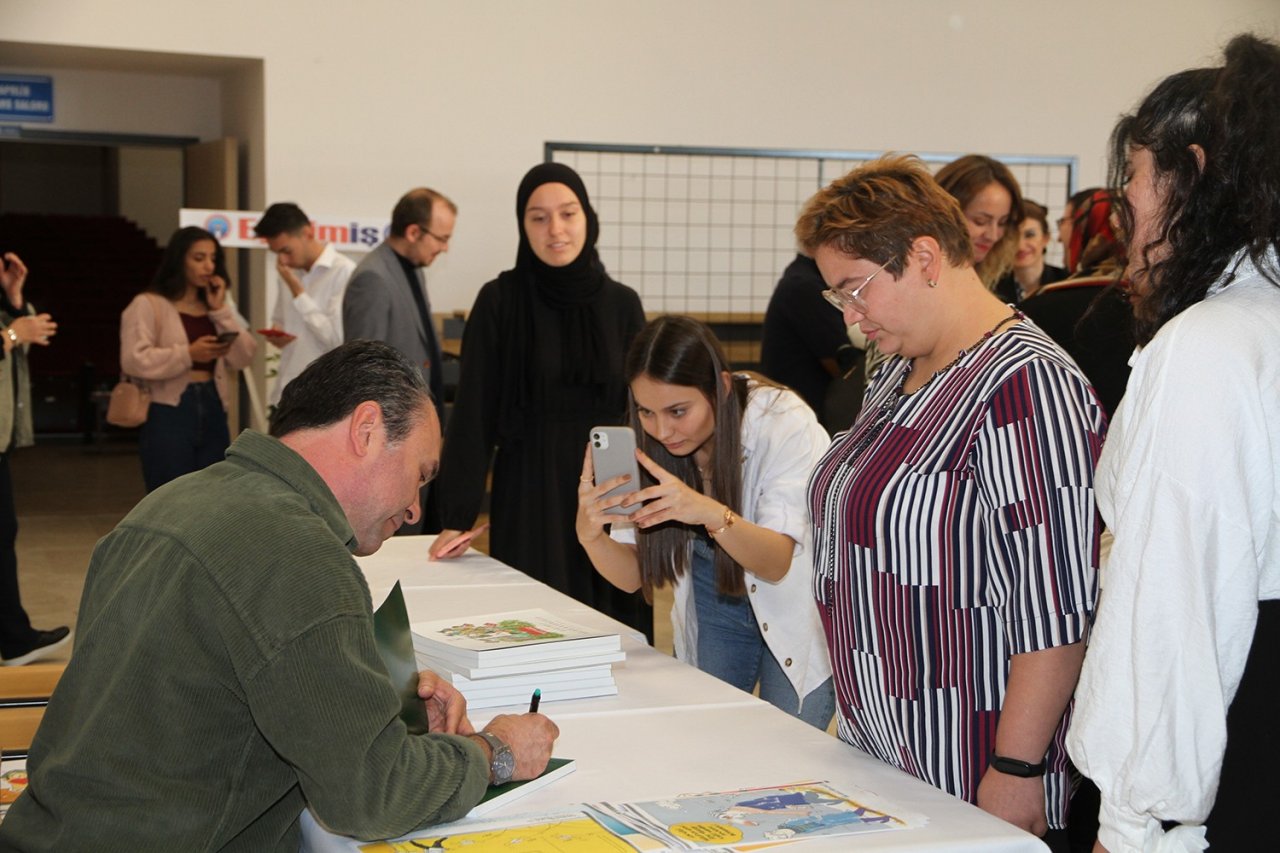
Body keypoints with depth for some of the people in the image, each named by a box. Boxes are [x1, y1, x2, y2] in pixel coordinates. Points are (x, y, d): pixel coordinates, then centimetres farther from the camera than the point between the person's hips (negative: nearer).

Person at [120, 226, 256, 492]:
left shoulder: (216, 306, 18)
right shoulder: (148, 304, -2)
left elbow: (243, 357, 6)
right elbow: (133, 360, -15)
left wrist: (221, 311, -1)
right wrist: (188, 354, -22)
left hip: (212, 413, 6)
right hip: (169, 415, -6)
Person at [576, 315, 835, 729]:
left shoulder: (784, 424, -27)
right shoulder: (648, 444, -14)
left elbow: (777, 563, -32)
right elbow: (633, 576, -14)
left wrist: (711, 514, -51)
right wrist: (590, 536, -36)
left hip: (799, 613, -3)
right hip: (714, 607, 4)